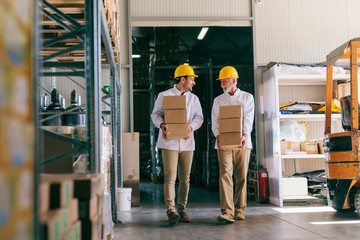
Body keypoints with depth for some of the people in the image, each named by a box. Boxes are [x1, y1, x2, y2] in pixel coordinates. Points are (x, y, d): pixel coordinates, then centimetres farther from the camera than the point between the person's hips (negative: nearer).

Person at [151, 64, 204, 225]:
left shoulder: (193, 98, 17)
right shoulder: (164, 96, 5)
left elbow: (199, 117, 11)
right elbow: (155, 114, 5)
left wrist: (191, 126, -10)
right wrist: (161, 124, -16)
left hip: (187, 142, 4)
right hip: (169, 142, -4)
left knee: (185, 178, 5)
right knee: (170, 177, -11)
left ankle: (182, 210, 13)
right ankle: (171, 211, -12)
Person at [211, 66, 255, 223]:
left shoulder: (247, 98, 11)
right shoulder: (218, 100, 15)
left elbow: (248, 119, -2)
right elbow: (215, 121, 5)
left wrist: (244, 135, -20)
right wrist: (218, 136, -15)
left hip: (242, 143, 0)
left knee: (241, 177, 2)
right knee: (225, 175, -12)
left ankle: (239, 210, 14)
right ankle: (227, 212, -17)